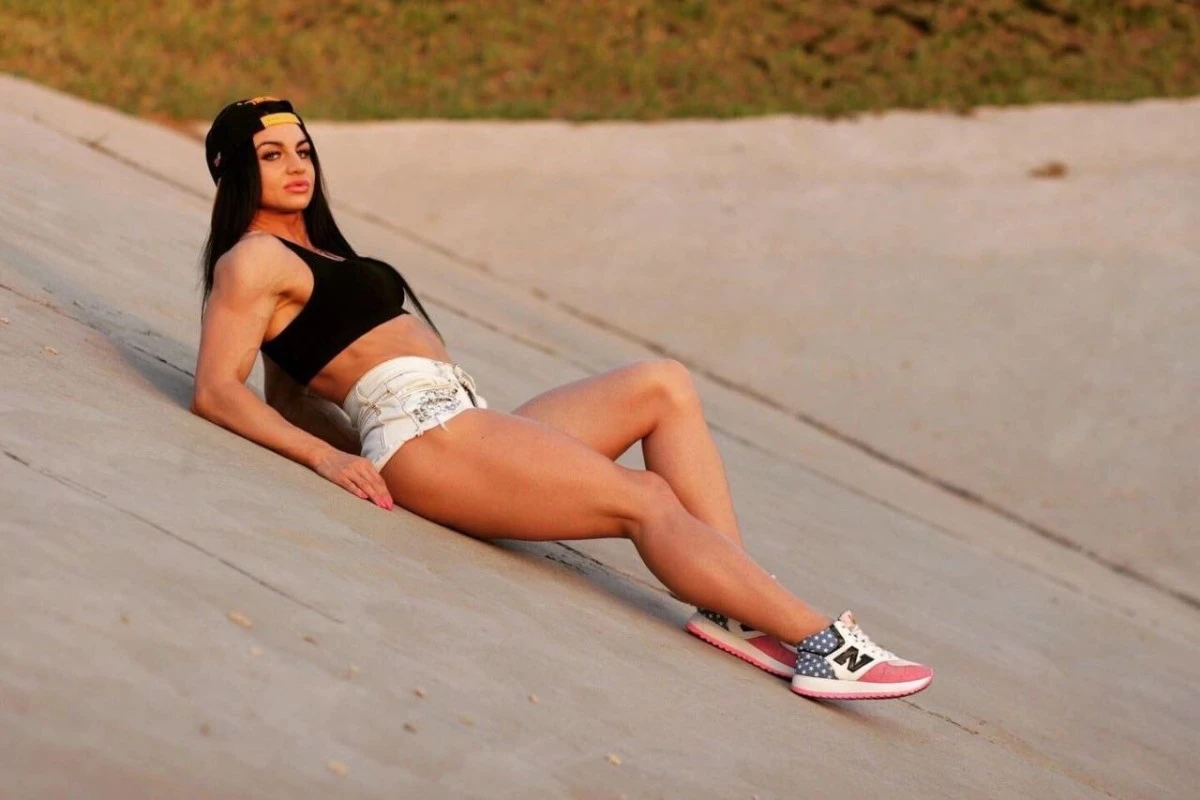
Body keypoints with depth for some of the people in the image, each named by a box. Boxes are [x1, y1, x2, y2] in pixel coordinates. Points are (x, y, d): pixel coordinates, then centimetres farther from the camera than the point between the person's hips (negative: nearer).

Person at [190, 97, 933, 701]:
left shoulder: (313, 254, 27)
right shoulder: (253, 261, -1)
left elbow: (289, 397, 27)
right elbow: (216, 390, -11)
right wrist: (328, 456, -21)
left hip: (468, 426, 10)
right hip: (424, 436, -10)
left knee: (664, 385, -1)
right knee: (646, 500, -16)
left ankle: (737, 604, -13)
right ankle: (818, 639, -17)